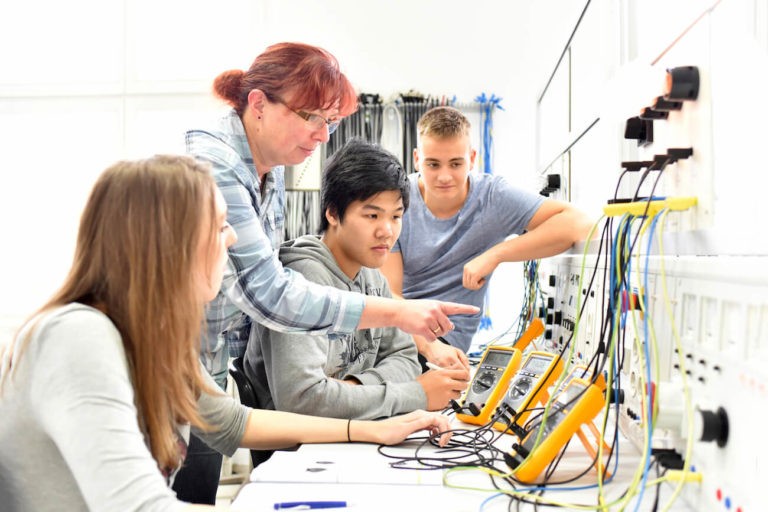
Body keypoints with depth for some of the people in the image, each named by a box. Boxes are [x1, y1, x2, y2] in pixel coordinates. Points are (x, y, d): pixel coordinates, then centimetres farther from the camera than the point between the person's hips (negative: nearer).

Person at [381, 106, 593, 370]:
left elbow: (579, 224, -19)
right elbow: (387, 295, -13)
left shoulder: (494, 197, -8)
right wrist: (429, 347, -30)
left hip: (446, 336, -1)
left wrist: (495, 255, -25)